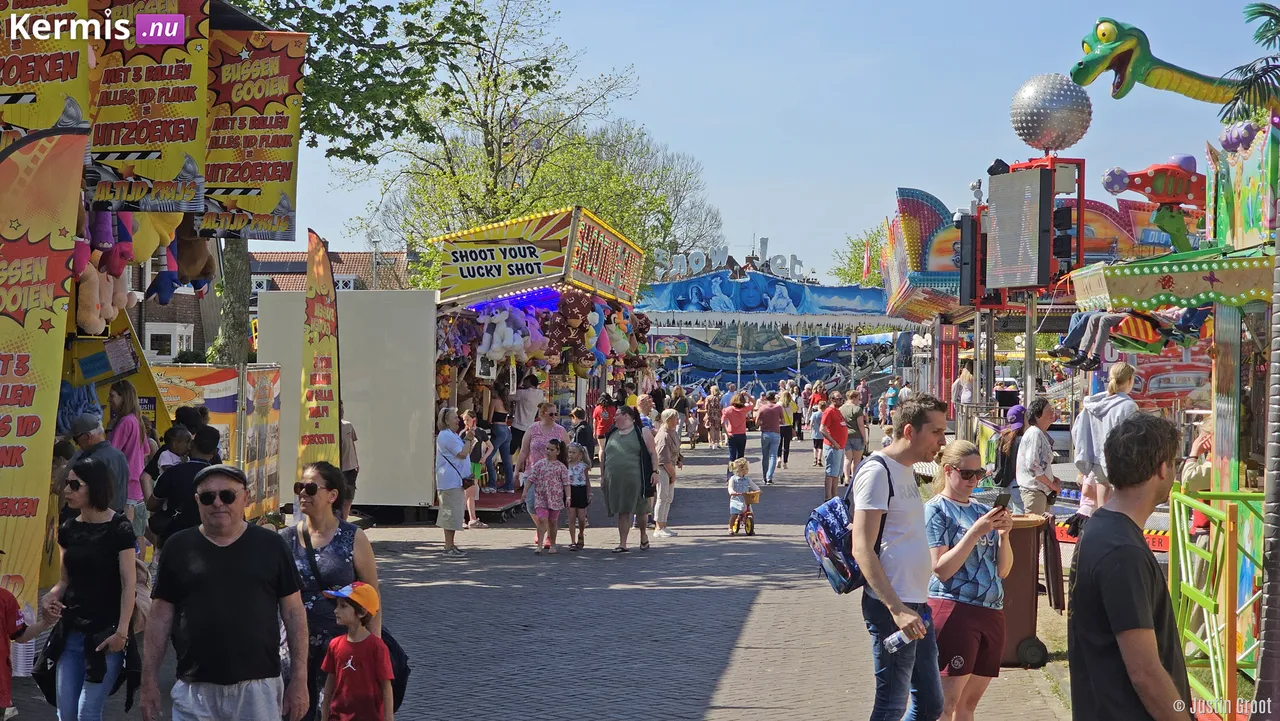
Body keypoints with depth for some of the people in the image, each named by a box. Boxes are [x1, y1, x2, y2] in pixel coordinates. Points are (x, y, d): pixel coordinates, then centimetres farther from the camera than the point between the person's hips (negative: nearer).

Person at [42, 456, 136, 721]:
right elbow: (67, 580, 17)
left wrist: (121, 632, -19)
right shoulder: (68, 530, 8)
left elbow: (129, 584, -13)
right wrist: (51, 597, -5)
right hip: (70, 633, 6)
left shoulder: (119, 529, -10)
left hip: (105, 634, -6)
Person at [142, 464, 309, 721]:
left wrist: (299, 680, -1)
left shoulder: (270, 545, 2)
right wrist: (150, 682, 3)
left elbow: (294, 613, 3)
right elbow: (160, 617, 7)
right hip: (195, 690, 1)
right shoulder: (178, 548, 5)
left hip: (259, 688, -1)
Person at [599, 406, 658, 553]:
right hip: (614, 480, 4)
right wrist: (602, 476, 14)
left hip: (635, 479, -4)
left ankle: (643, 535, 29)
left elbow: (653, 453, -2)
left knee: (640, 509, 6)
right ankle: (622, 544, 8)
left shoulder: (642, 433, 0)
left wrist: (654, 471, -10)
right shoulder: (611, 435, 13)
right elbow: (603, 456, 18)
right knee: (622, 512, 5)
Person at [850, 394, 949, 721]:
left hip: (915, 605, 9)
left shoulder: (906, 471, 15)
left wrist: (916, 605, 17)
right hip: (892, 608, -9)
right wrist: (897, 608, -25)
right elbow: (862, 549, -19)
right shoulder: (877, 471, -13)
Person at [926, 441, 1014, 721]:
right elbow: (941, 569, -12)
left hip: (991, 612, 6)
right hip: (954, 609, -6)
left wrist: (1003, 534, -5)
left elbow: (1003, 570, 12)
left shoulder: (983, 510, 13)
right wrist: (975, 532, -18)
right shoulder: (936, 510, -3)